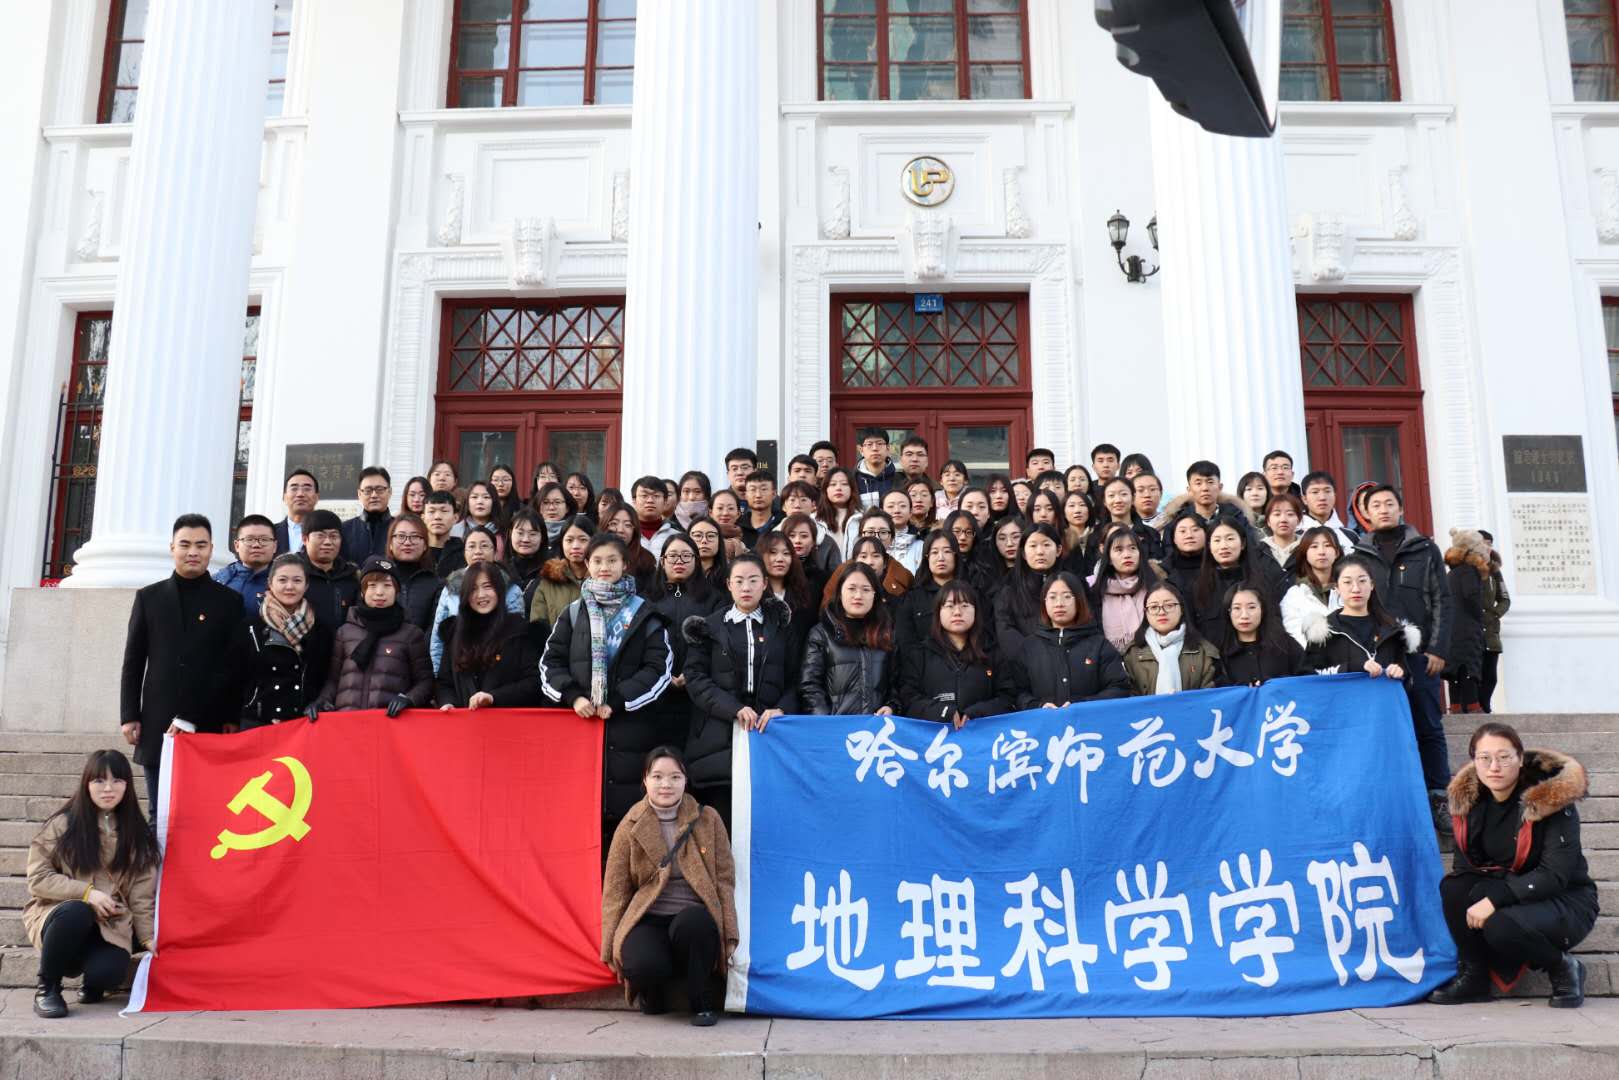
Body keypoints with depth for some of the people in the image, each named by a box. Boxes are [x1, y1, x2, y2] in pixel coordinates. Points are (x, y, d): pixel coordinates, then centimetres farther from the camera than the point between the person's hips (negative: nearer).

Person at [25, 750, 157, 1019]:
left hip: (110, 925, 1)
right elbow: (38, 878, -5)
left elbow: (142, 893, 5)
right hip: (61, 914, -1)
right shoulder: (62, 825, -2)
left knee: (108, 973, -29)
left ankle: (92, 983, 11)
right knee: (75, 911, -37)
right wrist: (87, 892, -18)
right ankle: (47, 987, -12)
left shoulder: (136, 833, 6)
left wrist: (149, 937, -5)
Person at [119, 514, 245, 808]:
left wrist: (232, 721, -6)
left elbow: (235, 667, 1)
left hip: (210, 727, -2)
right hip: (158, 727, 2)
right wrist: (129, 716, 3)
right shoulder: (149, 597, 12)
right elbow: (133, 663, 11)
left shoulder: (230, 601, 6)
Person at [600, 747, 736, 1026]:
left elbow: (724, 879, 5)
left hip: (694, 922, 0)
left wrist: (729, 936, -3)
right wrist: (611, 950, 3)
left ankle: (702, 1003, -12)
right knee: (644, 965, -33)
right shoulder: (630, 827, 3)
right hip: (648, 920, 0)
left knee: (691, 920, -36)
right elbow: (615, 890, 6)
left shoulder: (708, 819, 5)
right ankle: (653, 994, 7)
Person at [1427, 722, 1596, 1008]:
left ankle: (1563, 969, -2)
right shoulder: (1467, 799, -4)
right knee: (1452, 887, -23)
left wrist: (1494, 899, -32)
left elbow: (1555, 876, -23)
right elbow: (1464, 865, -1)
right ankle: (1473, 975, -8)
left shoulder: (1554, 798, -19)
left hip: (1564, 901, -5)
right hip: (1507, 893, 5)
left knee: (1501, 928, -33)